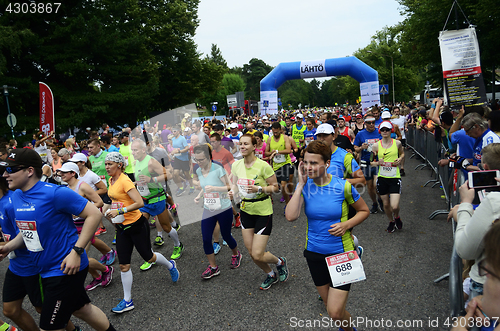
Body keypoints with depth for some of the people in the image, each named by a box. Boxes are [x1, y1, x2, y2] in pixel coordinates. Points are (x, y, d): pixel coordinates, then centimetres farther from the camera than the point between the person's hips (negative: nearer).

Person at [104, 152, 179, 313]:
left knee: (148, 257, 9)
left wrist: (120, 211, -31)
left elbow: (139, 203, -28)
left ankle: (171, 265, 39)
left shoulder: (124, 181, -19)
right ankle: (127, 301, 14)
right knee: (124, 265, 5)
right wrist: (111, 211, 13)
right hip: (122, 227, 7)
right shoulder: (111, 180, 7)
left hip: (136, 225, -7)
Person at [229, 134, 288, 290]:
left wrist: (259, 189, -26)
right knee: (251, 252, 12)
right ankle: (271, 275, 40)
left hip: (263, 211, -6)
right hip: (245, 210, 6)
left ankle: (280, 262, 26)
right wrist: (232, 192, -10)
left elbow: (275, 187, -10)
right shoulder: (236, 165, -2)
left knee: (257, 255, -7)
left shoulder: (263, 166, -18)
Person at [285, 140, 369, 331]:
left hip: (341, 253, -3)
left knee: (335, 312, -5)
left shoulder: (343, 186, -14)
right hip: (314, 253, 4)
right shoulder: (304, 186, -7)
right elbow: (291, 216, -22)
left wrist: (346, 224, -16)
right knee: (329, 306, 19)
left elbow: (364, 211, 1)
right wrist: (301, 185, -20)